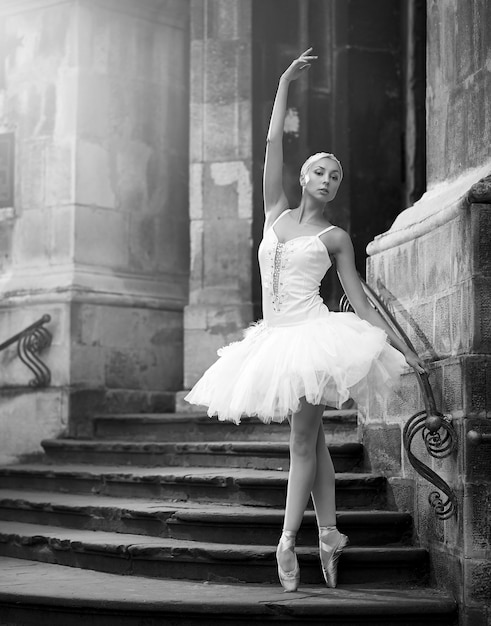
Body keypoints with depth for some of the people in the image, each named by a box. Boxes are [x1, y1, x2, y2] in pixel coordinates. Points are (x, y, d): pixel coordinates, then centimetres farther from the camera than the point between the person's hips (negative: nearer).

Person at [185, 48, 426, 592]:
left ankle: (287, 541, -6)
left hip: (313, 333, -4)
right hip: (276, 336, 4)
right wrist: (285, 83, 5)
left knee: (303, 443, -6)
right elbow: (273, 145, 7)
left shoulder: (334, 237, 5)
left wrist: (402, 345, 0)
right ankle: (328, 534, 14)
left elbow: (360, 301, 5)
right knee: (311, 440, 8)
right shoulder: (276, 214, 12)